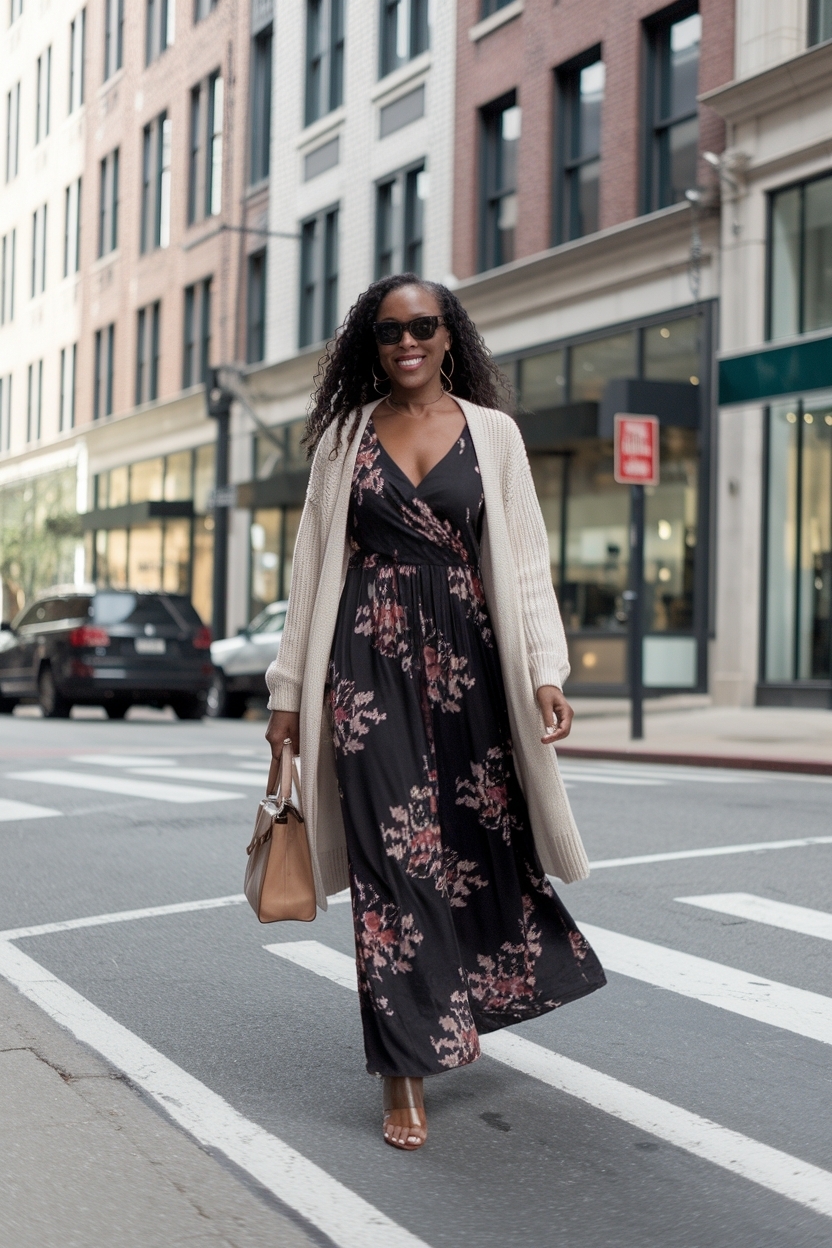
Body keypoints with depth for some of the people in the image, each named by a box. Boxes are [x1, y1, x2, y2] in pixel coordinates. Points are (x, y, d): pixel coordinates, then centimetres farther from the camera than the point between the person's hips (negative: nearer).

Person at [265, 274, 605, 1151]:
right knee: (393, 851, -5)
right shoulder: (345, 436, 8)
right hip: (370, 660, -1)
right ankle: (405, 1072, 1)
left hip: (467, 659, 1)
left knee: (481, 838, 5)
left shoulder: (493, 433, 7)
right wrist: (290, 689, 6)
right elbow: (314, 565, 9)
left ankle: (464, 1005, 34)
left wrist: (546, 671, -5)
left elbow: (525, 560, 5)